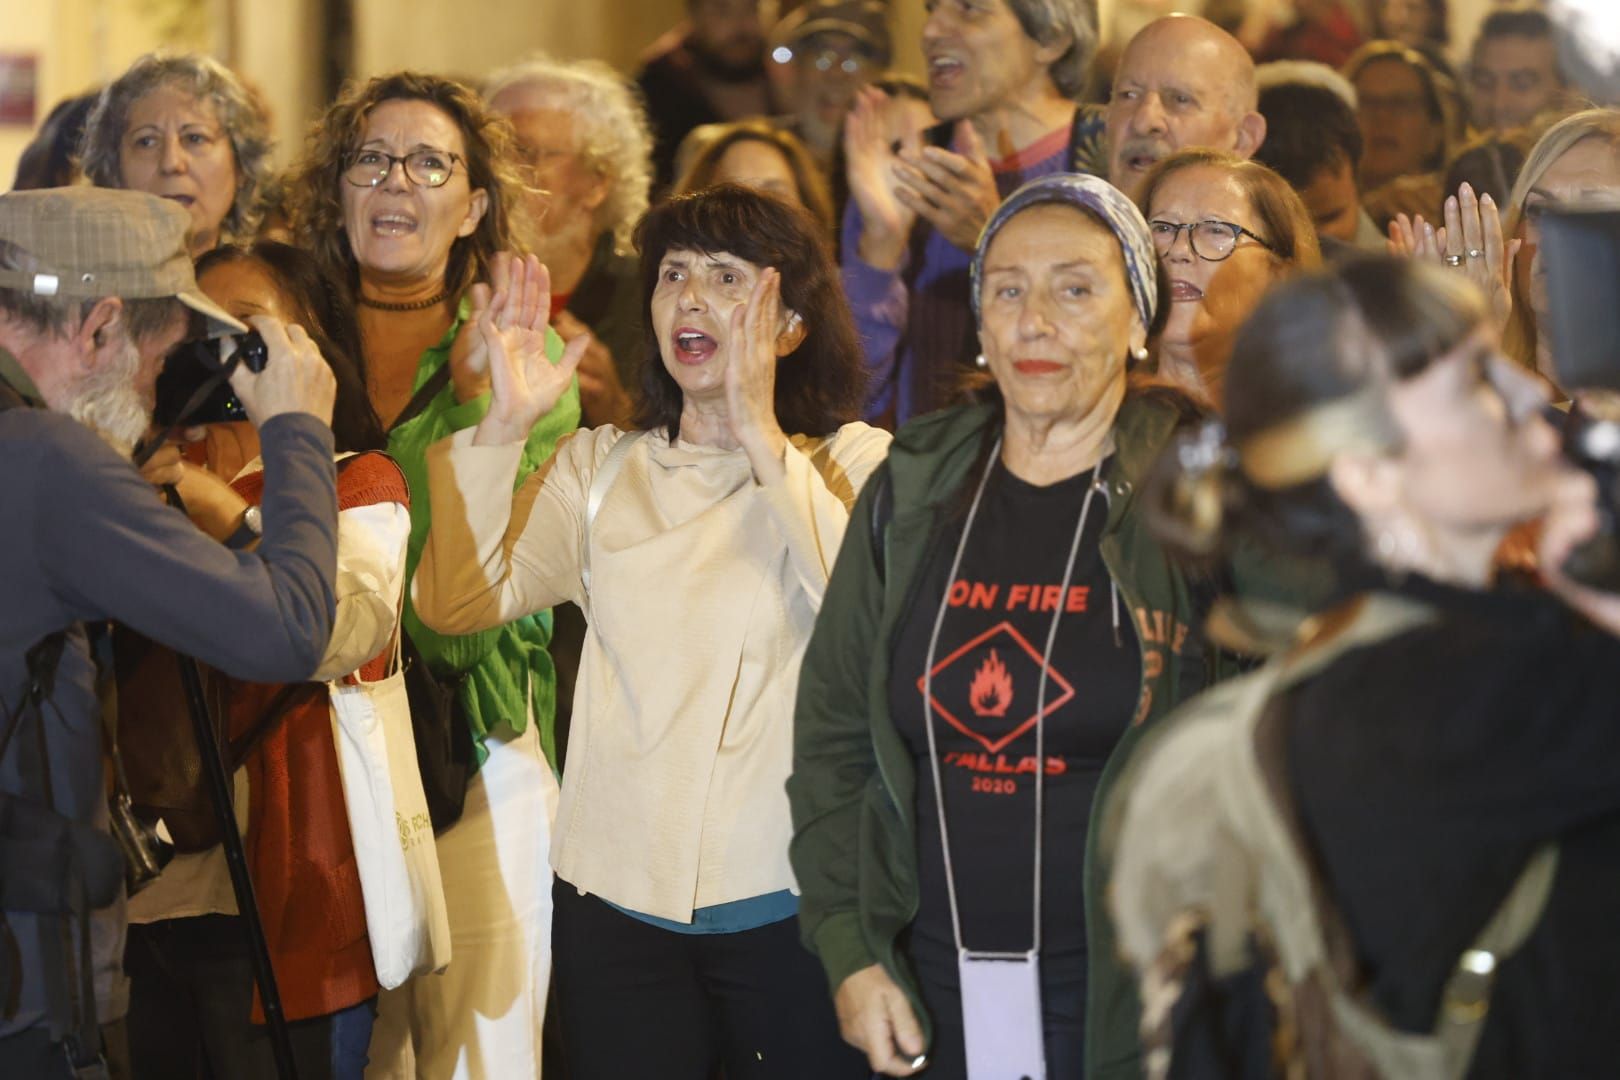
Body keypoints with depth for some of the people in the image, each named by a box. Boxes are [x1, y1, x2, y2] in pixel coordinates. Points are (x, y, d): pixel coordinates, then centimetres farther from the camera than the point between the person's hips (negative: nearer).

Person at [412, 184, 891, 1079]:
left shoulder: (852, 461, 1)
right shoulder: (602, 467, 11)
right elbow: (457, 601, 0)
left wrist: (761, 440, -19)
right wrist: (505, 425, -10)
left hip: (789, 903, -3)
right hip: (618, 898, 3)